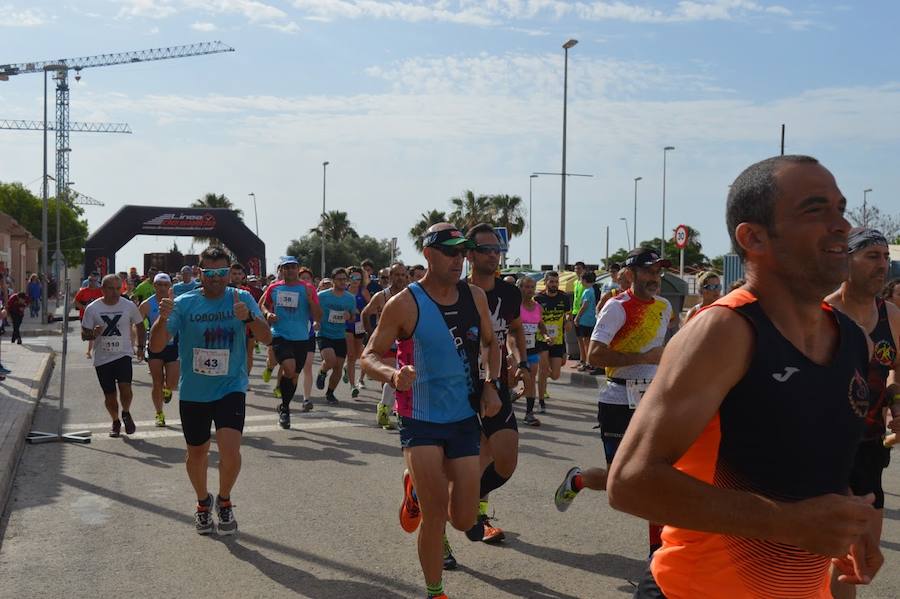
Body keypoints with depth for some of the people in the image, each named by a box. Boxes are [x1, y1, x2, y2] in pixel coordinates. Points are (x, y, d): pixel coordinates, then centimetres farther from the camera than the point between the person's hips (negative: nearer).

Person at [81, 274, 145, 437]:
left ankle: (126, 414, 11)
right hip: (102, 358, 1)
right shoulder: (92, 309, -4)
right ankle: (116, 422, 33)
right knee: (109, 395, 7)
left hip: (123, 355, -1)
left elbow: (140, 325, 14)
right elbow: (84, 334, 1)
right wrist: (93, 334, -21)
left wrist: (140, 346, 9)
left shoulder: (129, 306, -3)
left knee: (125, 389, -19)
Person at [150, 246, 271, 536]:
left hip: (231, 388, -1)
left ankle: (224, 501, 11)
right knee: (197, 453, 15)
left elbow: (266, 338, -13)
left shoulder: (242, 298, -5)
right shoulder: (184, 303, -5)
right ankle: (203, 503, 43)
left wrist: (248, 317, -33)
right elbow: (156, 346, -9)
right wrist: (162, 318, -29)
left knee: (230, 449, -18)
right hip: (193, 392, 2)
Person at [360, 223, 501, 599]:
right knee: (435, 514, -7)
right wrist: (393, 375, -29)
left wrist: (491, 385, 1)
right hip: (421, 422, -4)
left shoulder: (475, 297, 1)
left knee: (464, 520, 6)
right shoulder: (404, 304, -13)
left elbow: (491, 344, 17)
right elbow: (369, 357, -8)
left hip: (465, 418, 4)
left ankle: (417, 488, 38)